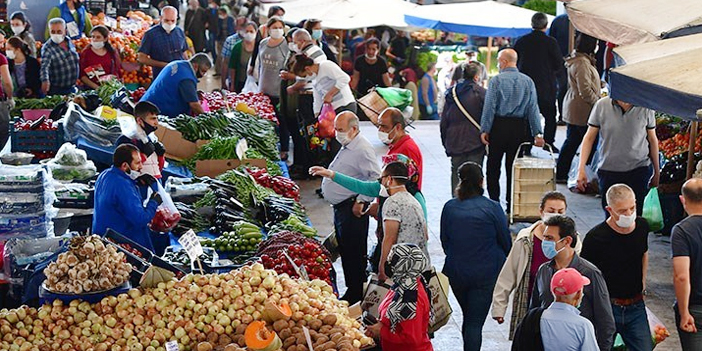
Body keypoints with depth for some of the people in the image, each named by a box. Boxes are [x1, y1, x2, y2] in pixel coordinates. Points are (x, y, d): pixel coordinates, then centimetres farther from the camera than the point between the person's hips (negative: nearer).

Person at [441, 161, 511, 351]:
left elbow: (444, 241, 6)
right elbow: (506, 241, -3)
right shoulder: (492, 208, -13)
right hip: (486, 273, -3)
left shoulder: (449, 207, -4)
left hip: (456, 271, 3)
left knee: (468, 317, 22)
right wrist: (501, 259, 18)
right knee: (475, 322, 0)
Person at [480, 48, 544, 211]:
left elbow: (489, 106, -8)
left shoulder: (496, 80, -6)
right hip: (520, 128, 3)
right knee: (513, 167, 9)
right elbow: (533, 108, 2)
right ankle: (511, 204, 10)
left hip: (499, 126, -3)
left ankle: (494, 202, 5)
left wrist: (484, 130, -4)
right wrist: (537, 133, 3)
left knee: (493, 167, 7)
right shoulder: (528, 81, 4)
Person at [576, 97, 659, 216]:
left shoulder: (645, 108, -4)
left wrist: (657, 172, 13)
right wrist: (581, 169, -3)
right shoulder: (601, 105, -5)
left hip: (638, 170, -1)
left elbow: (652, 139, 8)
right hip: (608, 170, 1)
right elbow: (589, 138, 2)